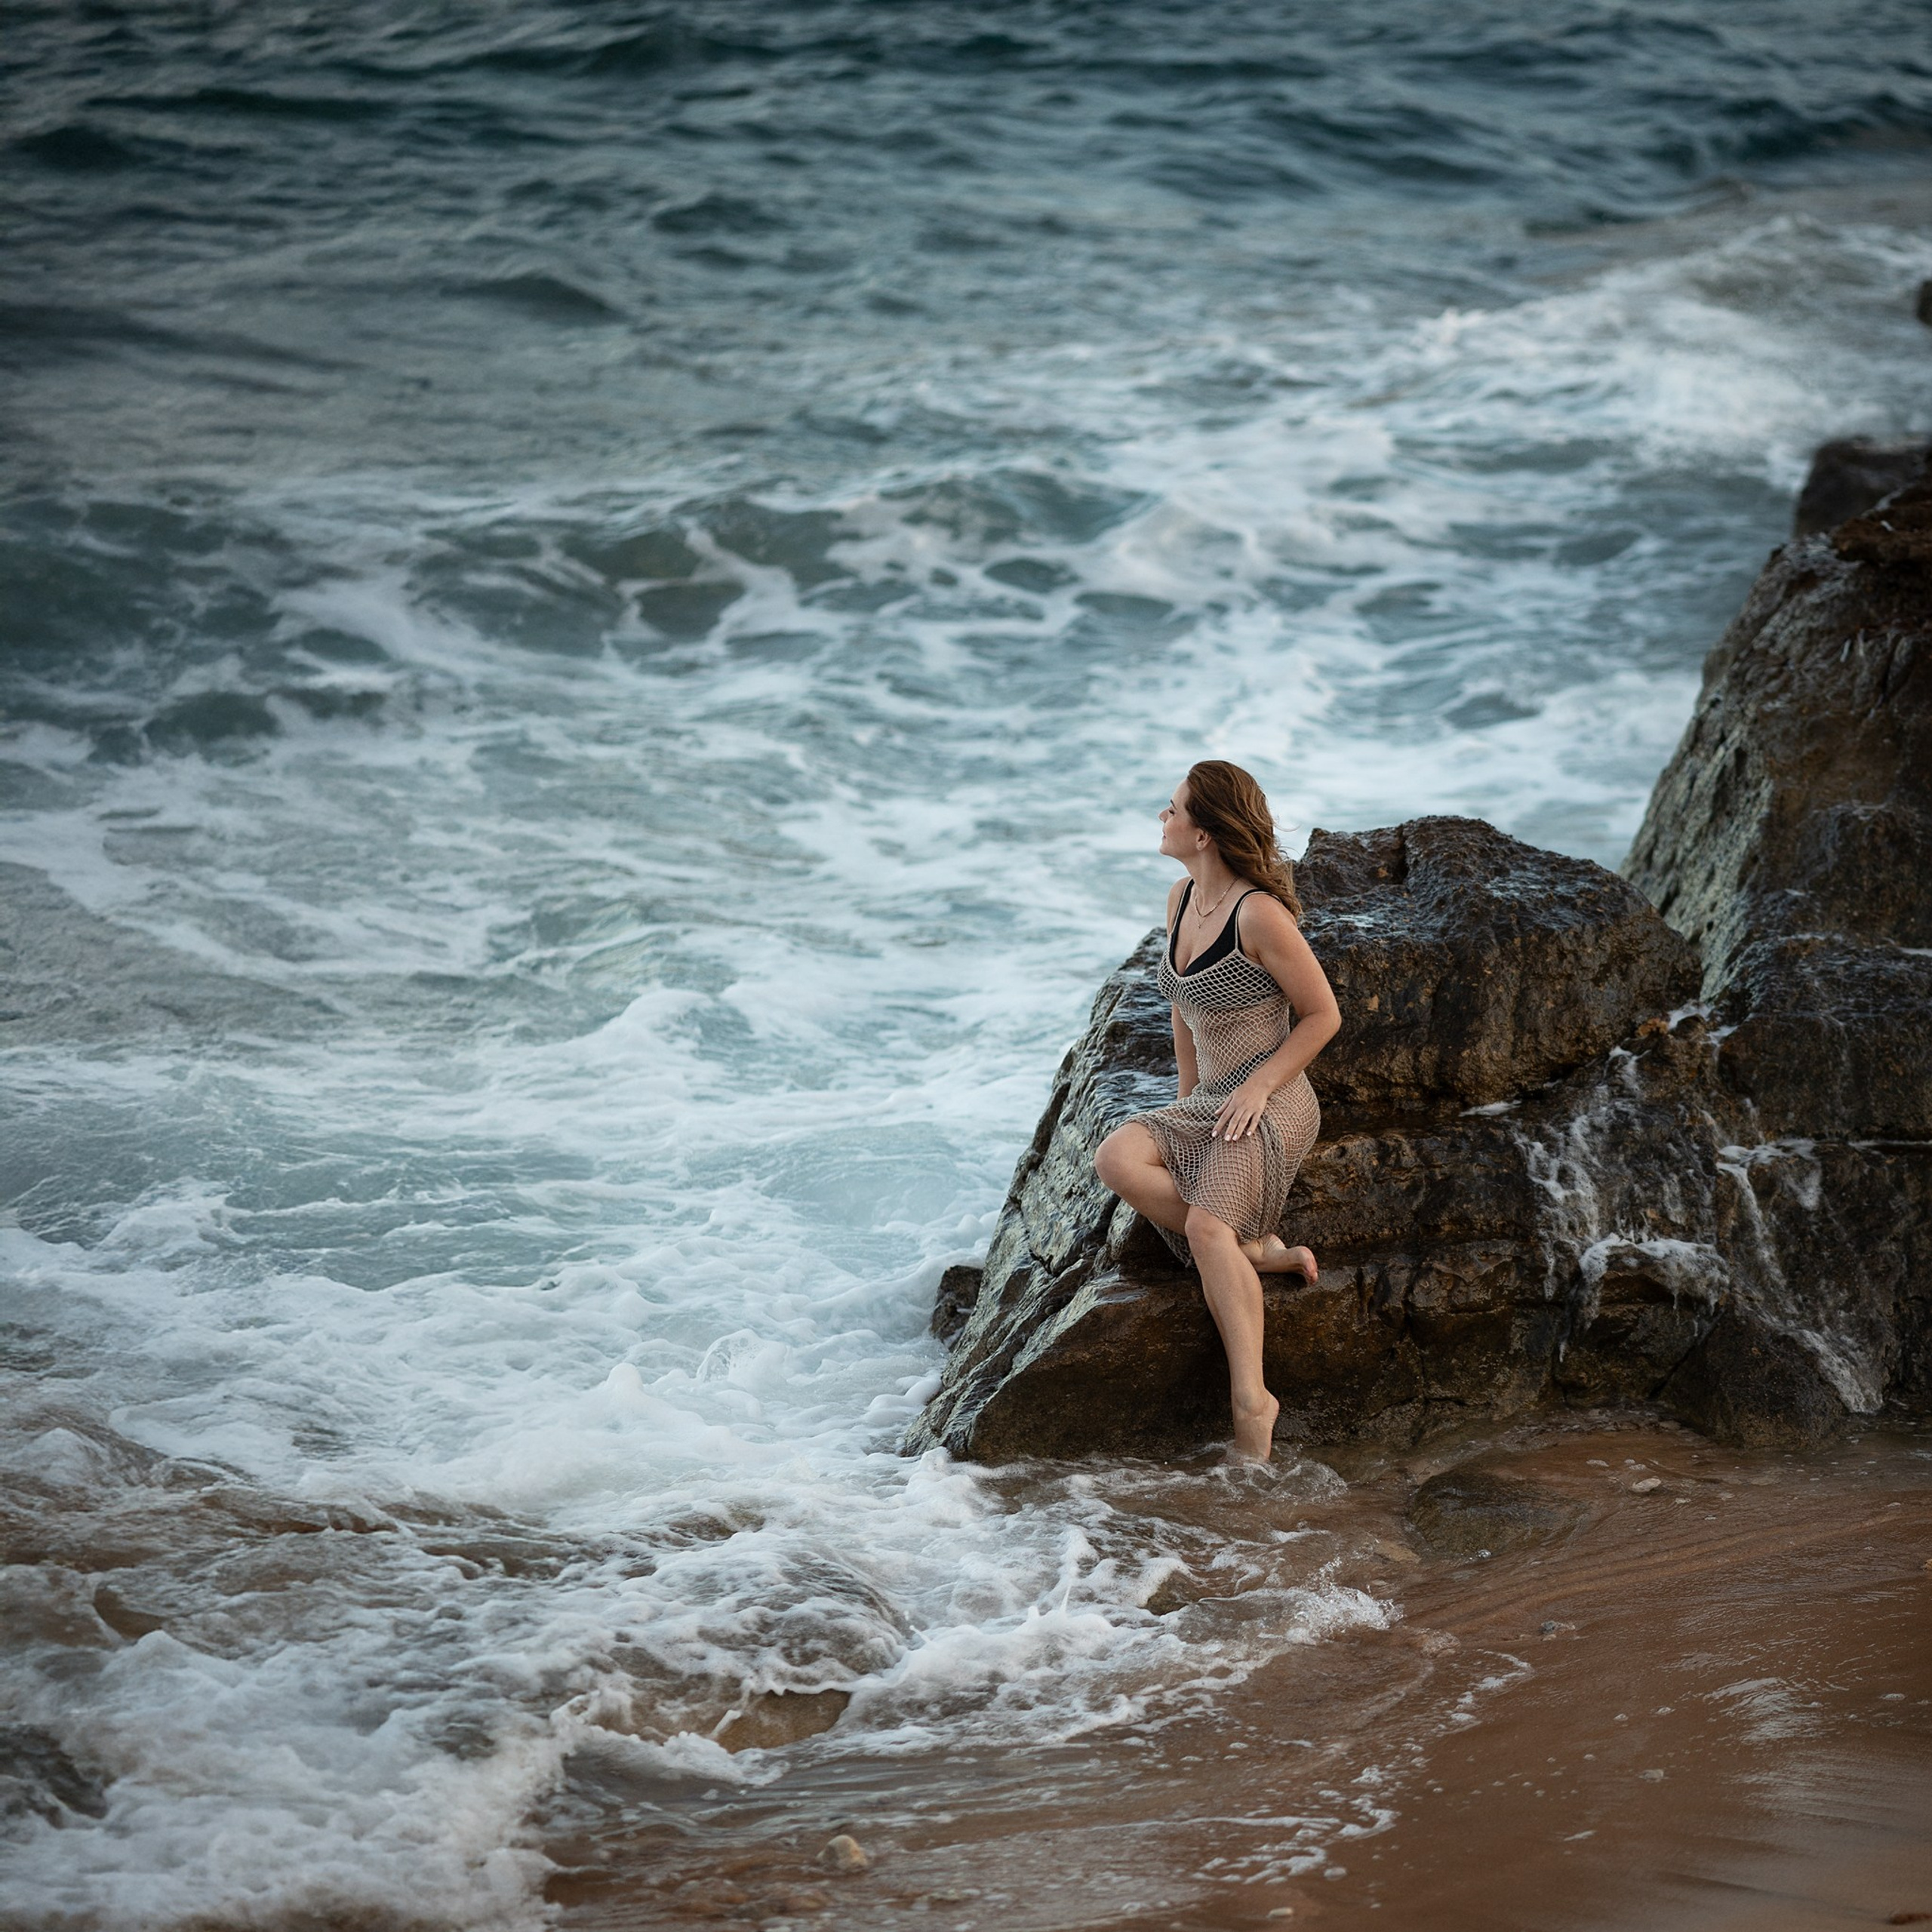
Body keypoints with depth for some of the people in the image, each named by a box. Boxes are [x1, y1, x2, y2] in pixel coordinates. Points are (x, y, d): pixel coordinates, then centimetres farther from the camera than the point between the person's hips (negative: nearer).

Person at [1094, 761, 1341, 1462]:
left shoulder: (1259, 914, -15)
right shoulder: (1181, 899, 9)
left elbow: (1323, 1014, -10)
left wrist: (1259, 1088, -16)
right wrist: (1189, 1096, 15)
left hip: (1271, 1106, -8)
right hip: (1206, 1105, 8)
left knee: (1206, 1226, -30)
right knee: (1117, 1159, -22)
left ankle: (1251, 1401, -30)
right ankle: (1255, 1248, -16)